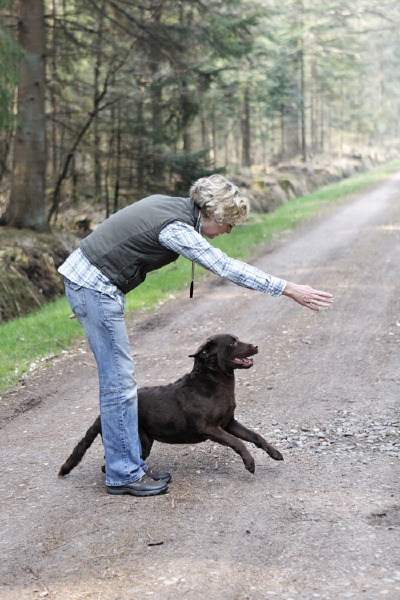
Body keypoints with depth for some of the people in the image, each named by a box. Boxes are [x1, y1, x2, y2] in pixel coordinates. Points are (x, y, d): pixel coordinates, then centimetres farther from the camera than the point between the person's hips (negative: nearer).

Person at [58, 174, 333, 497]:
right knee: (119, 380, -6)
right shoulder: (175, 227, -20)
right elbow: (225, 267, -23)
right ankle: (123, 474, 2)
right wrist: (289, 289, -22)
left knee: (120, 377, 12)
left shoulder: (170, 205, 10)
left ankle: (129, 464, 18)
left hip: (89, 282, 10)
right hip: (94, 286, -10)